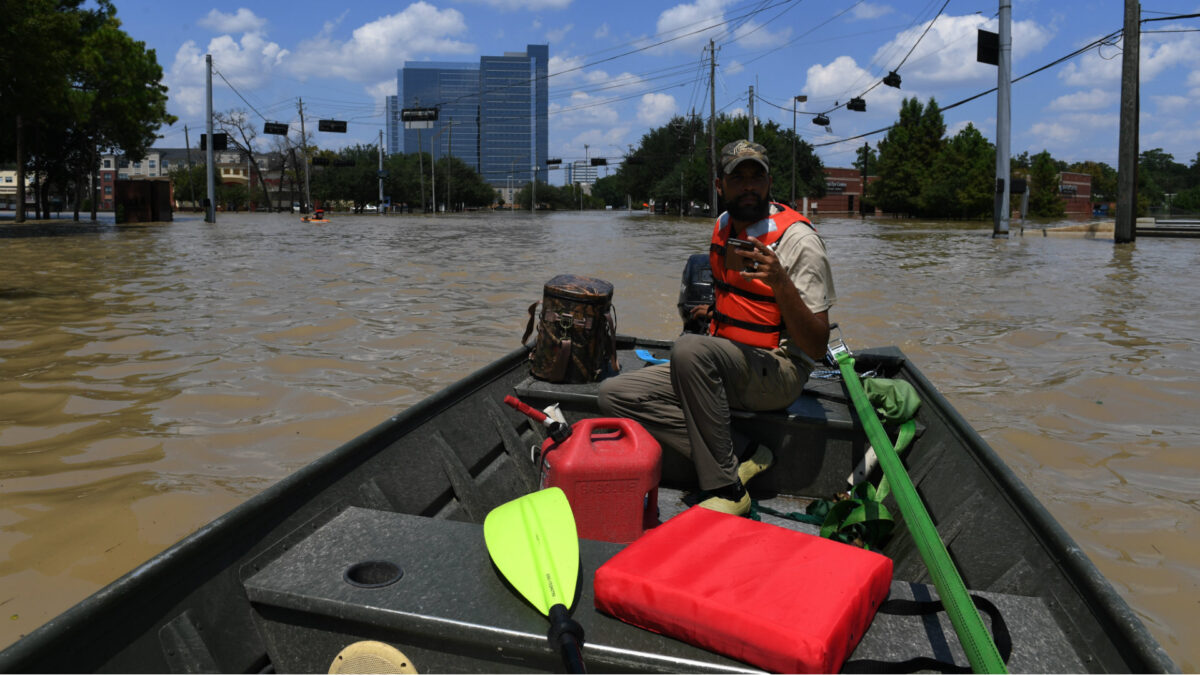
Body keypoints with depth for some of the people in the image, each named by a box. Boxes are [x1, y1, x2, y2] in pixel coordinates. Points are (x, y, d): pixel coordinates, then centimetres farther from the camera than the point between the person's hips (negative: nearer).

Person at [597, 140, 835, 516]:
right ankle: (739, 459, -18)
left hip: (778, 373, -7)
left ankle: (728, 490, -26)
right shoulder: (723, 227, 9)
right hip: (725, 367, 7)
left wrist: (780, 282, -29)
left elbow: (816, 348, -18)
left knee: (689, 348, -38)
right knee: (613, 394, -10)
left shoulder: (798, 238, -13)